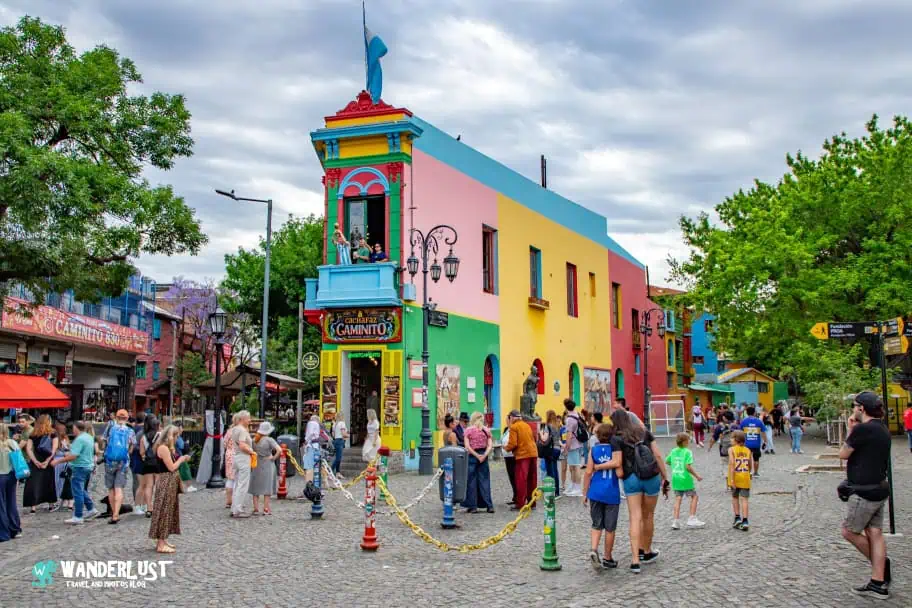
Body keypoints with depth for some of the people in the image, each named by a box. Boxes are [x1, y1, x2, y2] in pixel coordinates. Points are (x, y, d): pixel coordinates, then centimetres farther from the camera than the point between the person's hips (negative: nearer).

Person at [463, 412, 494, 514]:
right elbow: (490, 445, -4)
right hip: (483, 456, 3)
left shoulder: (468, 430, -3)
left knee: (471, 481, 3)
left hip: (472, 456, -3)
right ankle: (489, 506, 3)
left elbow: (467, 446, -11)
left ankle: (472, 506, 3)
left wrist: (476, 455, -9)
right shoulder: (486, 431, 4)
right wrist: (484, 455, -10)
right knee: (484, 480, 6)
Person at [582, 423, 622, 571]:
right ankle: (607, 558, 17)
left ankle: (593, 549, -11)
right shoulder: (615, 448, 0)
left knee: (596, 525, 12)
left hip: (595, 492, 2)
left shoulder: (593, 449, 3)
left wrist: (585, 493, 6)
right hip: (612, 493, -1)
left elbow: (588, 472, -1)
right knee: (610, 527, 9)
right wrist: (599, 467, -7)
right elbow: (617, 463, -20)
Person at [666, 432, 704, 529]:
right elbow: (688, 466, -19)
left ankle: (676, 521, 2)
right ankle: (692, 519, 7)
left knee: (678, 499, 8)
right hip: (685, 478, -6)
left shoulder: (673, 451, 6)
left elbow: (667, 461, 17)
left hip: (675, 478, 6)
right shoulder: (687, 452, -12)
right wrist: (696, 476, -10)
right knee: (694, 496, 10)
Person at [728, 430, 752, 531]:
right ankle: (745, 521, -3)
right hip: (745, 477, 2)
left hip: (735, 477, -2)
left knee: (735, 497, 16)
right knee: (744, 499, 1)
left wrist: (732, 479, -16)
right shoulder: (747, 450, 5)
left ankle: (737, 518, 13)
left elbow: (732, 464, -15)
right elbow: (750, 466, 6)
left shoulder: (732, 449, -6)